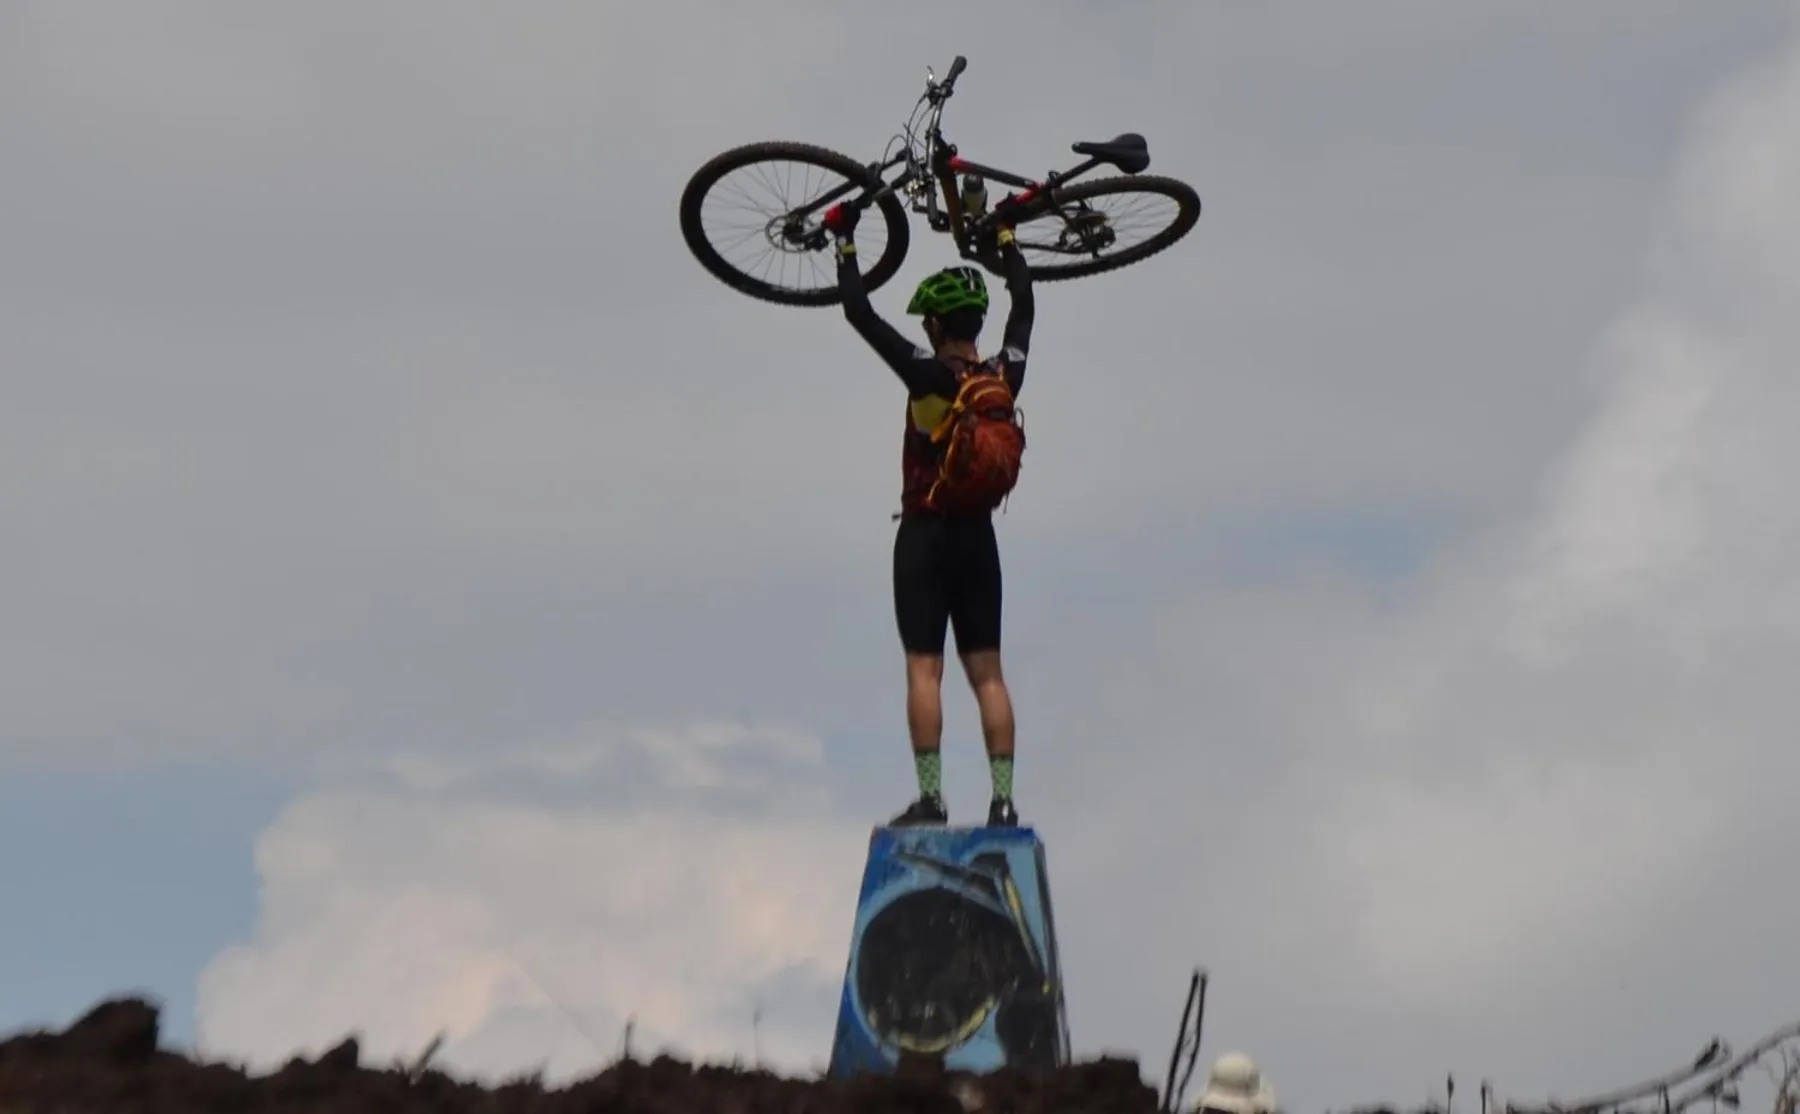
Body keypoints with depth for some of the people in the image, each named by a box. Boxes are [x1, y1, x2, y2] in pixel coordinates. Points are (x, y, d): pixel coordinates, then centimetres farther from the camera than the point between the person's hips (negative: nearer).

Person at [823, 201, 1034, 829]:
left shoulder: (926, 373, -13)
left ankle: (931, 796, -11)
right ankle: (1003, 799, -2)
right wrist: (1006, 236, 31)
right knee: (987, 673, 4)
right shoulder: (1005, 376, 0)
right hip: (979, 536, 5)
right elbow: (1023, 307, 19)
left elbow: (859, 313, -8)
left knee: (924, 669, -5)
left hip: (924, 535, -4)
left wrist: (845, 241, 5)